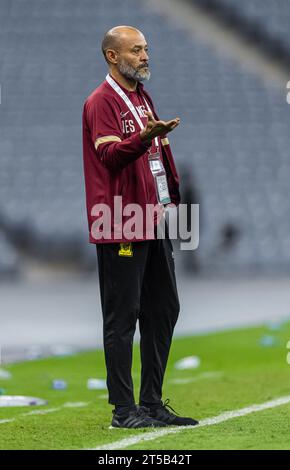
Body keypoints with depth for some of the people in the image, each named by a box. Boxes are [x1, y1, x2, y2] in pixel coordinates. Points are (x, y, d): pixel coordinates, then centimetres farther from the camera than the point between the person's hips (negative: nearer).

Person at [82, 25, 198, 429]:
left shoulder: (143, 99, 20)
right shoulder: (101, 102, -8)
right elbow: (110, 154, -22)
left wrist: (173, 195, 15)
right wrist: (144, 137, -38)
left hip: (155, 221, 9)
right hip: (121, 225, -9)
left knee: (164, 311, 10)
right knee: (123, 316, -6)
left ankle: (153, 403, 17)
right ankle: (123, 409, -3)